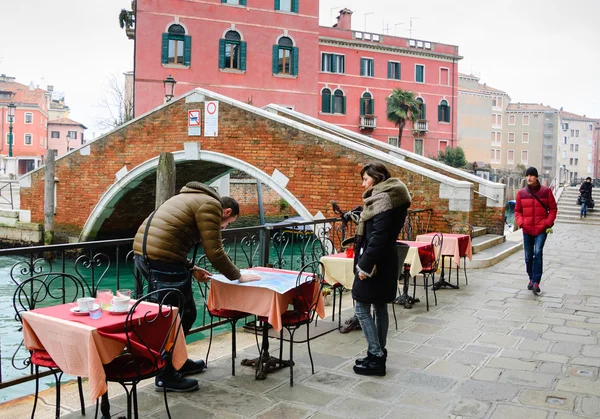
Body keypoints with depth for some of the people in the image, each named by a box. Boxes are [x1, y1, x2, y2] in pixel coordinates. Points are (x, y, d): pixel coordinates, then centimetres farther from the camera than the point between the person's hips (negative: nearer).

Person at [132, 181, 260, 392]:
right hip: (161, 258, -10)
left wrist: (191, 268, 23)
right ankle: (166, 376, 14)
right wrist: (238, 276, 5)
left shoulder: (193, 199, 26)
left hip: (143, 252, 10)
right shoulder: (211, 204, -3)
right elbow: (214, 252, -8)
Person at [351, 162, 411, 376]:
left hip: (375, 262, -10)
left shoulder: (383, 199, -17)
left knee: (361, 307, -4)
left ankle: (376, 356, 1)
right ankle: (378, 354, 22)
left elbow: (378, 236, -23)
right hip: (382, 262, 10)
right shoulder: (383, 197, 14)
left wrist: (365, 266, -21)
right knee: (380, 307, 13)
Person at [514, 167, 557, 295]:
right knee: (528, 256, 10)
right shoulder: (521, 193, 3)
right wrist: (520, 222, -5)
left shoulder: (546, 191, -1)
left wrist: (548, 223, -8)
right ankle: (532, 279, 27)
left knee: (538, 253, -16)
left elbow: (552, 209, 4)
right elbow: (517, 210, 11)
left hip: (541, 229, -3)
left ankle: (536, 282, -13)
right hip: (527, 230, 3)